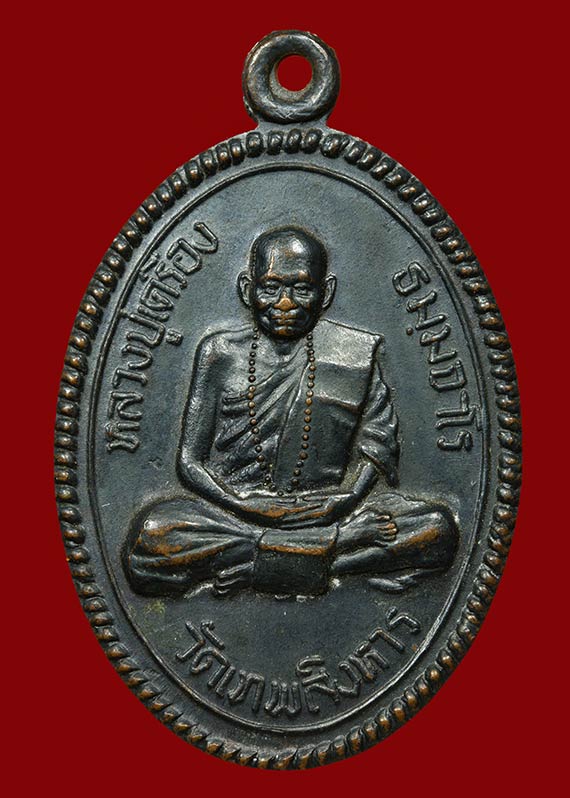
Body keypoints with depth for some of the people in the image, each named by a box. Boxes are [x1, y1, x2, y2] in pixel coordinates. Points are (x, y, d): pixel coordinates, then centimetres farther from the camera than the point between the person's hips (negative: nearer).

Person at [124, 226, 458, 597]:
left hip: (326, 512, 1)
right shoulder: (221, 353, 7)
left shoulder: (355, 354, 8)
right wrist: (257, 510, -13)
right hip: (234, 509, 0)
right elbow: (191, 461, 2)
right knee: (151, 535, -31)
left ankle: (245, 559, -21)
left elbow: (374, 454, 5)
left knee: (438, 528, -23)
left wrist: (345, 500, -17)